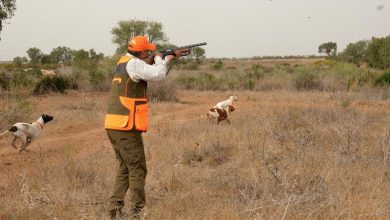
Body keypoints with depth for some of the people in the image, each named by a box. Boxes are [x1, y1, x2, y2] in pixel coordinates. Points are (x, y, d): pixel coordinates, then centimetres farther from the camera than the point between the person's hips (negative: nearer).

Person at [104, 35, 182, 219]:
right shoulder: (134, 64, -12)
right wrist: (158, 58, -1)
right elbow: (158, 74, -20)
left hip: (113, 126, 9)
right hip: (126, 127, -9)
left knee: (124, 168, 17)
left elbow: (150, 72, 24)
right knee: (137, 170, -1)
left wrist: (169, 58, 18)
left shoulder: (123, 62, 17)